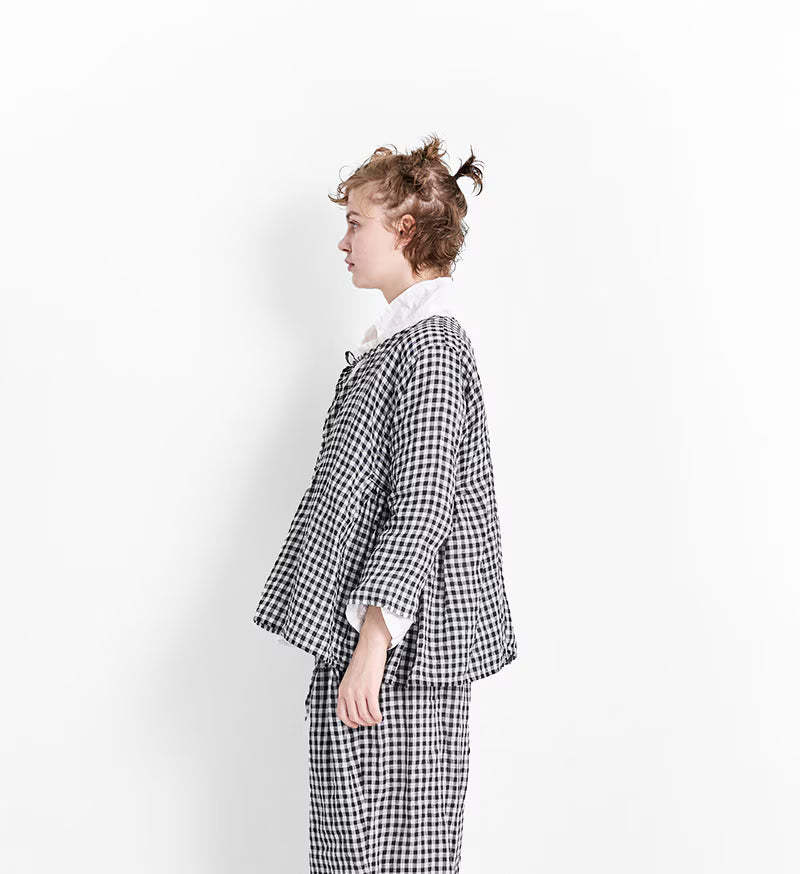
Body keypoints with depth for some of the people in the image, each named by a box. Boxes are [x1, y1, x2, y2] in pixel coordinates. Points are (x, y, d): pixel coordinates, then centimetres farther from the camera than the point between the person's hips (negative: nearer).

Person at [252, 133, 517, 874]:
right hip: (372, 636, 10)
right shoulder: (401, 336, 15)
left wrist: (373, 643, -23)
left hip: (397, 647, -10)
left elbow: (421, 508, -21)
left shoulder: (429, 345, -15)